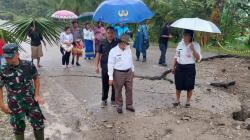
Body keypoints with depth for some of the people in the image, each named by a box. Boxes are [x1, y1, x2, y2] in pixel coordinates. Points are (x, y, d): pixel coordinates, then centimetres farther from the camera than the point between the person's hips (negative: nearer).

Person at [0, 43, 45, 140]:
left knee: (38, 124, 10)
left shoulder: (28, 65, -12)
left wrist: (37, 95, -2)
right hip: (15, 105, -1)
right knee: (18, 128, 15)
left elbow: (36, 78, 3)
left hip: (31, 101, 1)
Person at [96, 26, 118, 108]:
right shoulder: (102, 42, 0)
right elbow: (98, 54, 4)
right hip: (105, 66, 0)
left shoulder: (117, 43, -2)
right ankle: (104, 99, 25)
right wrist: (97, 66, 0)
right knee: (105, 84, 10)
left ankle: (113, 99, 25)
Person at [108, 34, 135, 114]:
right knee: (118, 91, 8)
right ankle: (119, 106, 25)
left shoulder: (128, 49, 5)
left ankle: (129, 105, 26)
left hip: (129, 72, 5)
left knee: (129, 90, 11)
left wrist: (132, 70, 18)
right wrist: (111, 77, -15)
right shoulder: (113, 51, -12)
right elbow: (110, 64, -13)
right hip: (118, 73, -5)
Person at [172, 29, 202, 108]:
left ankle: (188, 102, 25)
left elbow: (198, 59, -13)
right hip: (179, 67, 3)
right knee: (178, 85, 9)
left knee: (189, 86, 7)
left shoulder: (195, 45, -7)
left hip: (190, 68, -3)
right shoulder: (180, 44, 5)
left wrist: (193, 49, -23)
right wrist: (174, 67, 11)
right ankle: (177, 101, 27)